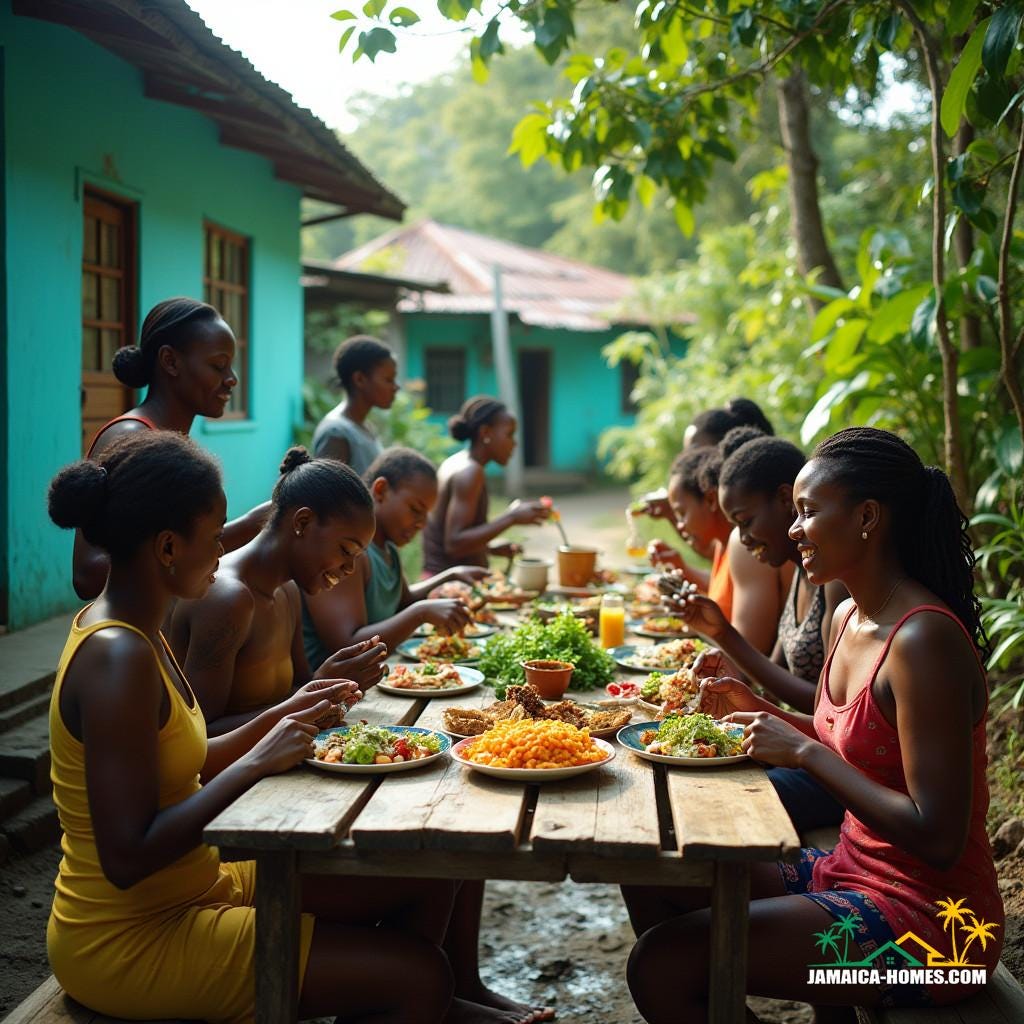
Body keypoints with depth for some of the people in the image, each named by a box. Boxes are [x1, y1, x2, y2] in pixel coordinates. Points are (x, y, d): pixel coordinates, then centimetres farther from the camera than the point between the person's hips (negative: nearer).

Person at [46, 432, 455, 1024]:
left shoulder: (128, 629, 4)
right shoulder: (117, 657, -25)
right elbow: (128, 857, -28)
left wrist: (286, 715, 3)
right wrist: (259, 763, -23)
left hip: (195, 887, 9)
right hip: (130, 943, -9)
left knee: (426, 884, 8)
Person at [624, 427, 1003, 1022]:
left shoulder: (925, 639, -23)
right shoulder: (848, 618, 5)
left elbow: (937, 838, -25)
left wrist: (805, 751, -21)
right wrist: (759, 709, 7)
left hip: (927, 915, -9)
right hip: (855, 871, 9)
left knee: (661, 962, -18)